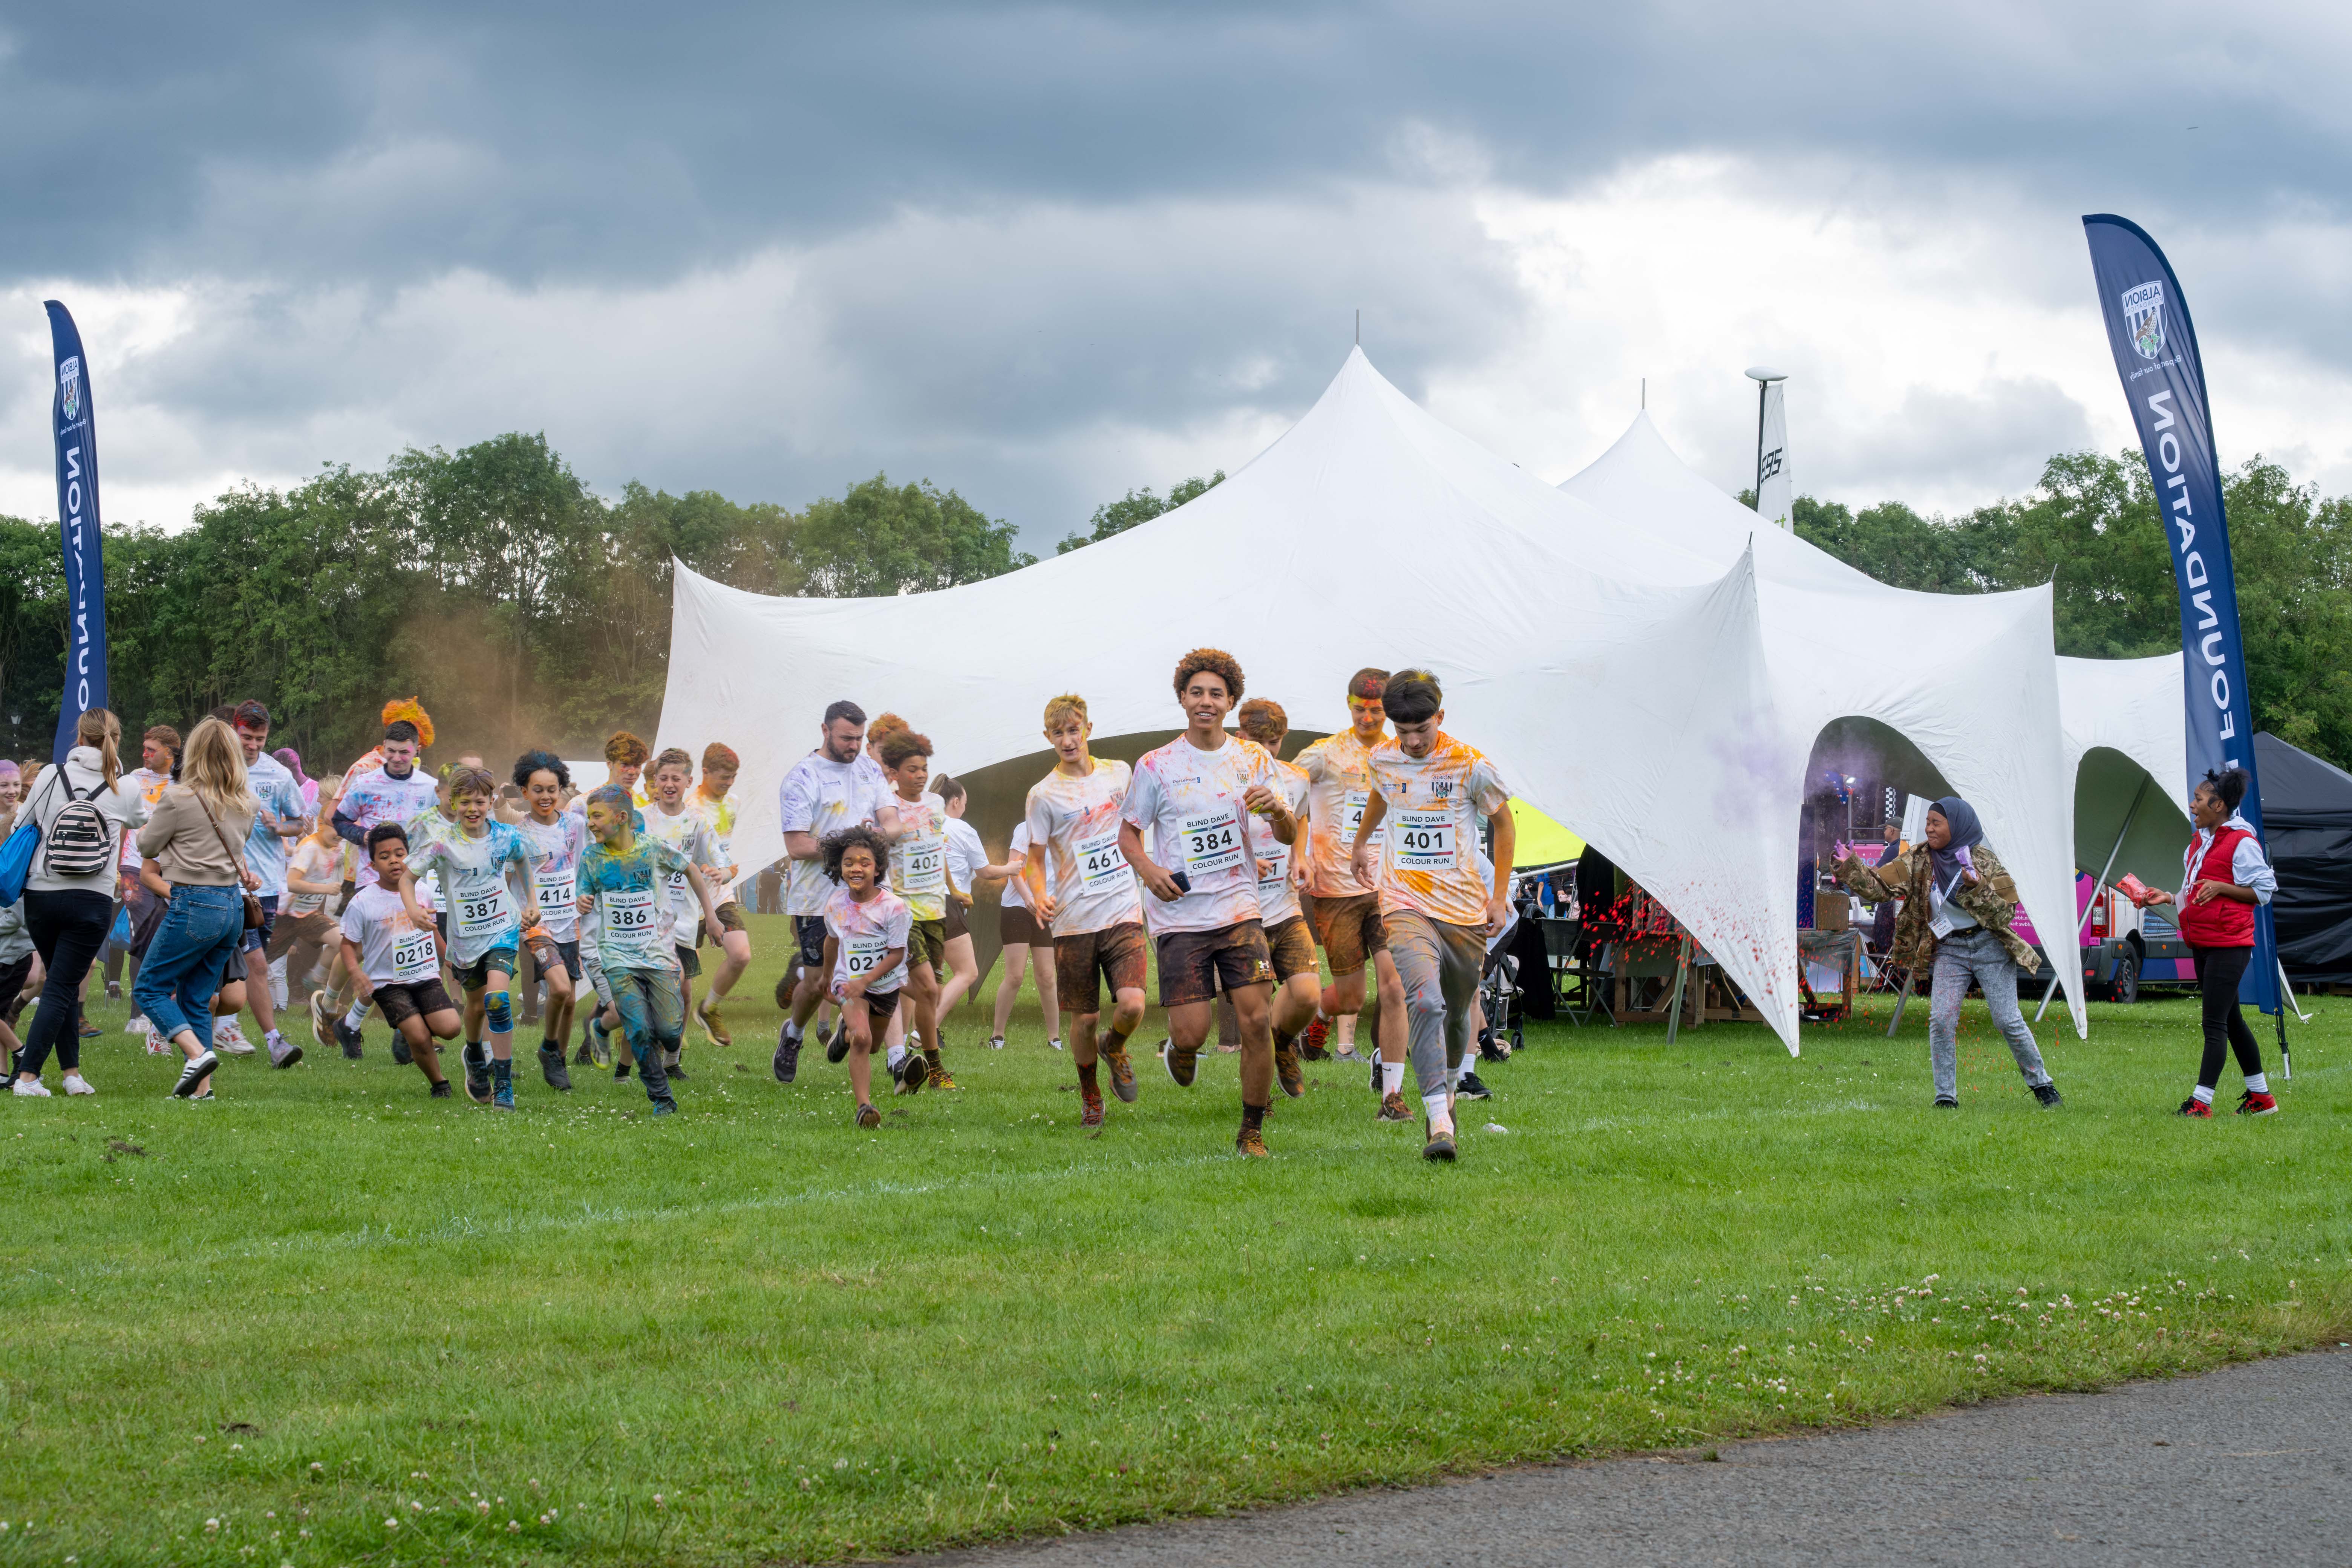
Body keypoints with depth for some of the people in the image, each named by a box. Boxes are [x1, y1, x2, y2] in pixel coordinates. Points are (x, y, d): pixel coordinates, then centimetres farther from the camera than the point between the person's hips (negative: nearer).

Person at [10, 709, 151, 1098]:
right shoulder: (125, 789, -1)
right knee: (61, 988, 0)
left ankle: (72, 1071, 16)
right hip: (91, 902, -2)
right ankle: (27, 1075, -9)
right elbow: (141, 821, 21)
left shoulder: (51, 776, -2)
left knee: (62, 983, 17)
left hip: (40, 895, 2)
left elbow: (21, 825, 6)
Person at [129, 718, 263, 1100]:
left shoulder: (179, 799, -12)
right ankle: (201, 1088, 8)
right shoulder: (247, 804, 6)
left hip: (194, 905, -6)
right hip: (233, 904, 6)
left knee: (150, 989, 5)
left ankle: (198, 1053, -15)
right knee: (197, 999, 14)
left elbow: (147, 847, 0)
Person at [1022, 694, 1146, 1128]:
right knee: (1084, 1018, 2)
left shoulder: (1119, 773, 7)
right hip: (1074, 921, -1)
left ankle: (1115, 1048, 17)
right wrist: (1040, 896, -17)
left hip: (1123, 912, 1)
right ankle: (1089, 1093, 26)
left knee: (1132, 1004, -16)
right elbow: (1036, 858, 2)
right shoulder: (1043, 795, -2)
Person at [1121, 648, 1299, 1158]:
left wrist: (1277, 809, -15)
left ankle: (1252, 1132, 5)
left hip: (1239, 909, 2)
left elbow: (1289, 837, 8)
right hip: (1180, 917, -2)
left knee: (1256, 1020, -10)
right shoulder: (1156, 766, 0)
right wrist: (1148, 869, -12)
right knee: (1193, 1032, -8)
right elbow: (1128, 833, 8)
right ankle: (1179, 1048, 31)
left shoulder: (1252, 759, 7)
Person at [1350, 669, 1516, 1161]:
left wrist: (1500, 895, 6)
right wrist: (1360, 843, 42)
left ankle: (1448, 1087, 46)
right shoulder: (1381, 761, 1)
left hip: (1465, 908, 0)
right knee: (1425, 1001, -24)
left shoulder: (1471, 766, -7)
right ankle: (1439, 1123, -31)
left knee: (1457, 1012, 14)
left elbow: (1504, 824, 9)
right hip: (1406, 908, 0)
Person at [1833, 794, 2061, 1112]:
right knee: (1941, 1020, -11)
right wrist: (1849, 868, -19)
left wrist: (1978, 889, -26)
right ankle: (1946, 1096, -2)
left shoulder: (1984, 861, -10)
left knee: (2008, 1021, -4)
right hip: (1949, 950, 3)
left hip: (1989, 947, -3)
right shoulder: (1920, 861, 0)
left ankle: (2042, 1085, 14)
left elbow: (2005, 914, -12)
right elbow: (1878, 884, -3)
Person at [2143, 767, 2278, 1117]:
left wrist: (2220, 887, -20)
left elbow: (2264, 891, -11)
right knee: (2230, 1020, 15)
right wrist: (2169, 898, 8)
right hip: (2203, 943, 10)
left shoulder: (2242, 842, -12)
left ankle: (2202, 1101, -14)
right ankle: (2261, 1096, 25)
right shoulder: (2200, 841, 15)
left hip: (2229, 943, -10)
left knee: (2215, 1023, -12)